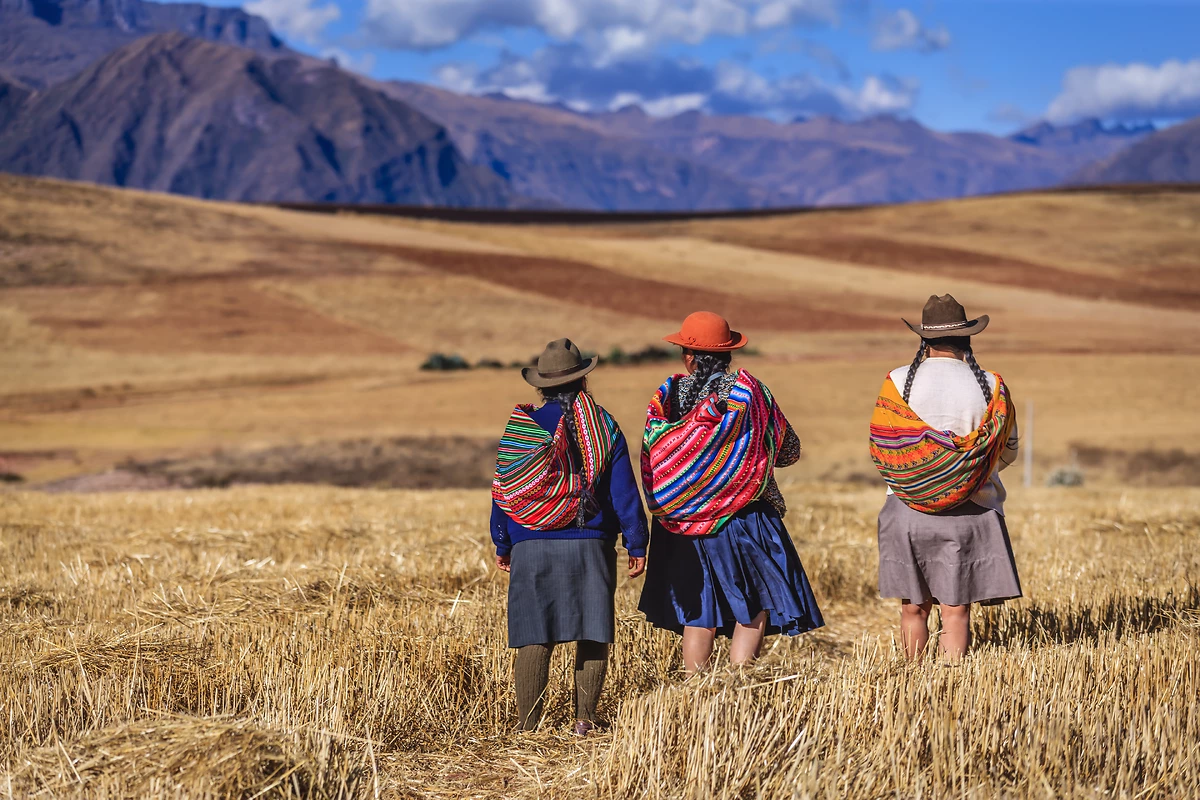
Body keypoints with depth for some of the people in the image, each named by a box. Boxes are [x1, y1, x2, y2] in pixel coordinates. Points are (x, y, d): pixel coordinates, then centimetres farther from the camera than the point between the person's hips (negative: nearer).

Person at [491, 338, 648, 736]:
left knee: (534, 638, 2)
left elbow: (504, 491, 6)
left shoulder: (520, 427, 2)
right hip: (591, 547, 0)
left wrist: (502, 545, 15)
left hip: (532, 549, 1)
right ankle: (585, 721, 6)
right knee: (592, 635, 7)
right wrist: (636, 546, 7)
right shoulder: (604, 428, 1)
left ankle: (528, 725, 2)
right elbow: (625, 493, 1)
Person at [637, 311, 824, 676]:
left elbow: (652, 461, 4)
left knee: (698, 617, 12)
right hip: (744, 520, -3)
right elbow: (789, 450, 0)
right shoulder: (748, 390, -7)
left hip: (685, 528, 3)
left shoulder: (668, 397, -2)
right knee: (754, 611, 3)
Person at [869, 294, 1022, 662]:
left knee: (913, 607, 12)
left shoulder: (899, 382, -4)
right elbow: (1008, 451, 6)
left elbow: (880, 447, 1)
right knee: (956, 610, 1)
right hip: (971, 512, -1)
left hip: (909, 509, 1)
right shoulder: (991, 386, -3)